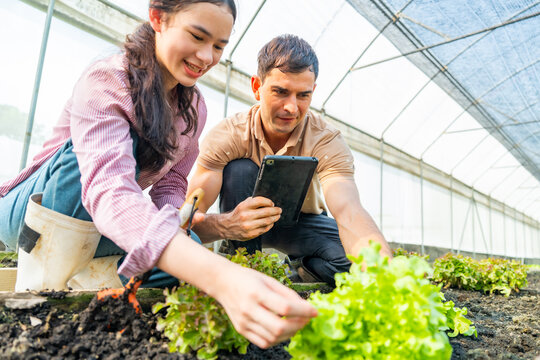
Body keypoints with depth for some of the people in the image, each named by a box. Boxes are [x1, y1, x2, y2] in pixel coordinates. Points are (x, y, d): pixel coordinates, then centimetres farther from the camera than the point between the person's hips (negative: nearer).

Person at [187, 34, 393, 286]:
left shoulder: (327, 142, -25)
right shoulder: (226, 136, -25)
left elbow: (349, 213, -41)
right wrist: (226, 225, -55)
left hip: (302, 221, 1)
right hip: (246, 218, 0)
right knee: (240, 170, -31)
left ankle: (301, 269, 6)